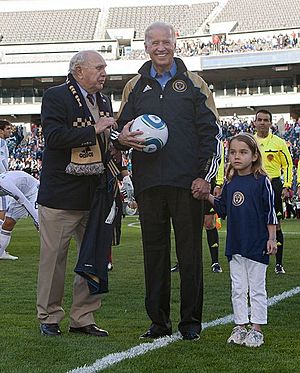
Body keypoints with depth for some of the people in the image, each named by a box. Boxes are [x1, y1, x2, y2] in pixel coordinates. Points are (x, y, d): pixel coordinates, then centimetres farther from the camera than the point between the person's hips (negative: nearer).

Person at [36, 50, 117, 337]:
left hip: (95, 195, 7)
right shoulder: (56, 97, -7)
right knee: (53, 258, 2)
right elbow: (53, 136, -22)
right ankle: (49, 317, 15)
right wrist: (93, 130, -22)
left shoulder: (103, 101, 16)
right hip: (61, 195, -7)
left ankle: (83, 318, 18)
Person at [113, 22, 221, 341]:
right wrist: (121, 138, -8)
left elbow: (211, 133, 5)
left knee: (190, 251, 1)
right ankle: (159, 321, 14)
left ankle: (190, 321, 11)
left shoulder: (193, 84, 8)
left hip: (188, 183, -2)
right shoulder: (135, 87, 14)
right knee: (154, 251, 5)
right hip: (148, 183, 2)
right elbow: (120, 129, 17)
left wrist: (205, 176, -4)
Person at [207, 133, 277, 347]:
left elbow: (270, 212, -7)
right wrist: (208, 197, 0)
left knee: (257, 288, 4)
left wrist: (272, 238, -9)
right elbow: (223, 209, 15)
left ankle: (257, 329, 11)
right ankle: (241, 326, 20)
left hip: (257, 245, -5)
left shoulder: (261, 181, -9)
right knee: (238, 289, 11)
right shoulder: (230, 183, 7)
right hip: (235, 245, 5)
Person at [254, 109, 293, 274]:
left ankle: (279, 264, 5)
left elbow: (287, 165, 4)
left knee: (276, 225, -2)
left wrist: (286, 186, -4)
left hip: (273, 185, -2)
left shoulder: (279, 143, 1)